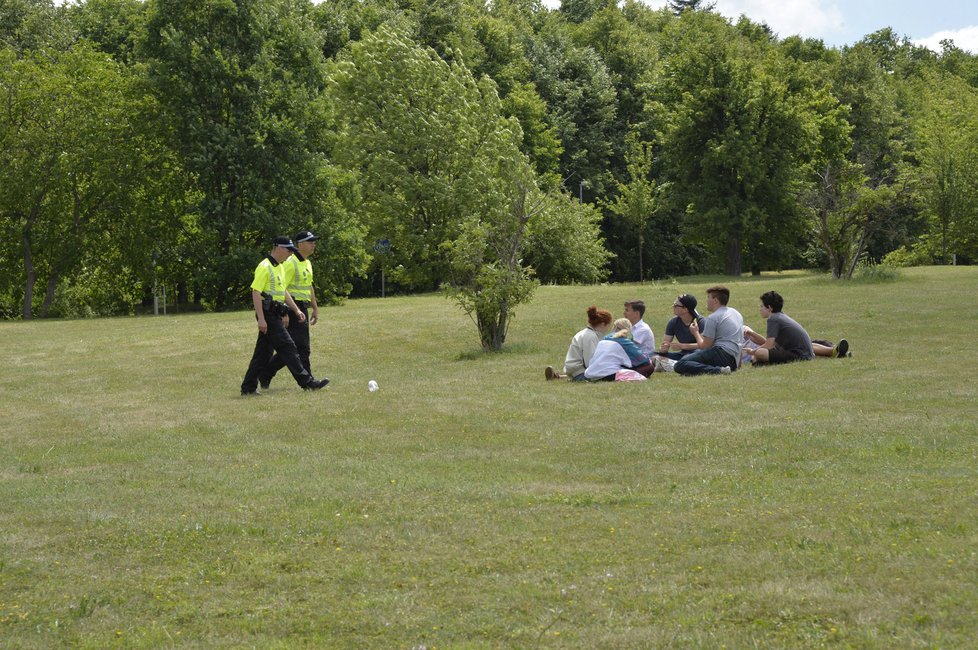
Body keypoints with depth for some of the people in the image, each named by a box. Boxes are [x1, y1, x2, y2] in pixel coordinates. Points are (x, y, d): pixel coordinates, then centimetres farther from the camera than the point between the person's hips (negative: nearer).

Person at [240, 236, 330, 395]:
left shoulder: (279, 267, 18)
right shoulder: (265, 267, -13)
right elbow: (256, 292, -18)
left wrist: (296, 310, 22)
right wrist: (261, 319, -22)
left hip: (275, 315, 10)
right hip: (268, 314, -10)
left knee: (264, 352, 10)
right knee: (287, 347, -8)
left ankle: (248, 387, 13)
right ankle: (306, 382, -7)